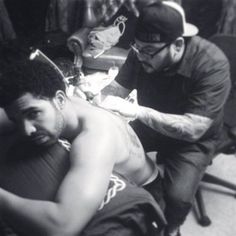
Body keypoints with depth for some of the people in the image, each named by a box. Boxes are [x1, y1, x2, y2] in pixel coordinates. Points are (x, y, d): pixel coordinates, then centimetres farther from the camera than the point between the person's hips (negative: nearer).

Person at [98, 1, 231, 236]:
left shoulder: (212, 64, -32)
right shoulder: (142, 51, -17)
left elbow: (193, 129, -36)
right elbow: (118, 87, -6)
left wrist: (137, 111, -43)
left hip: (193, 140, -4)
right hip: (150, 125, 5)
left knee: (178, 196, -24)